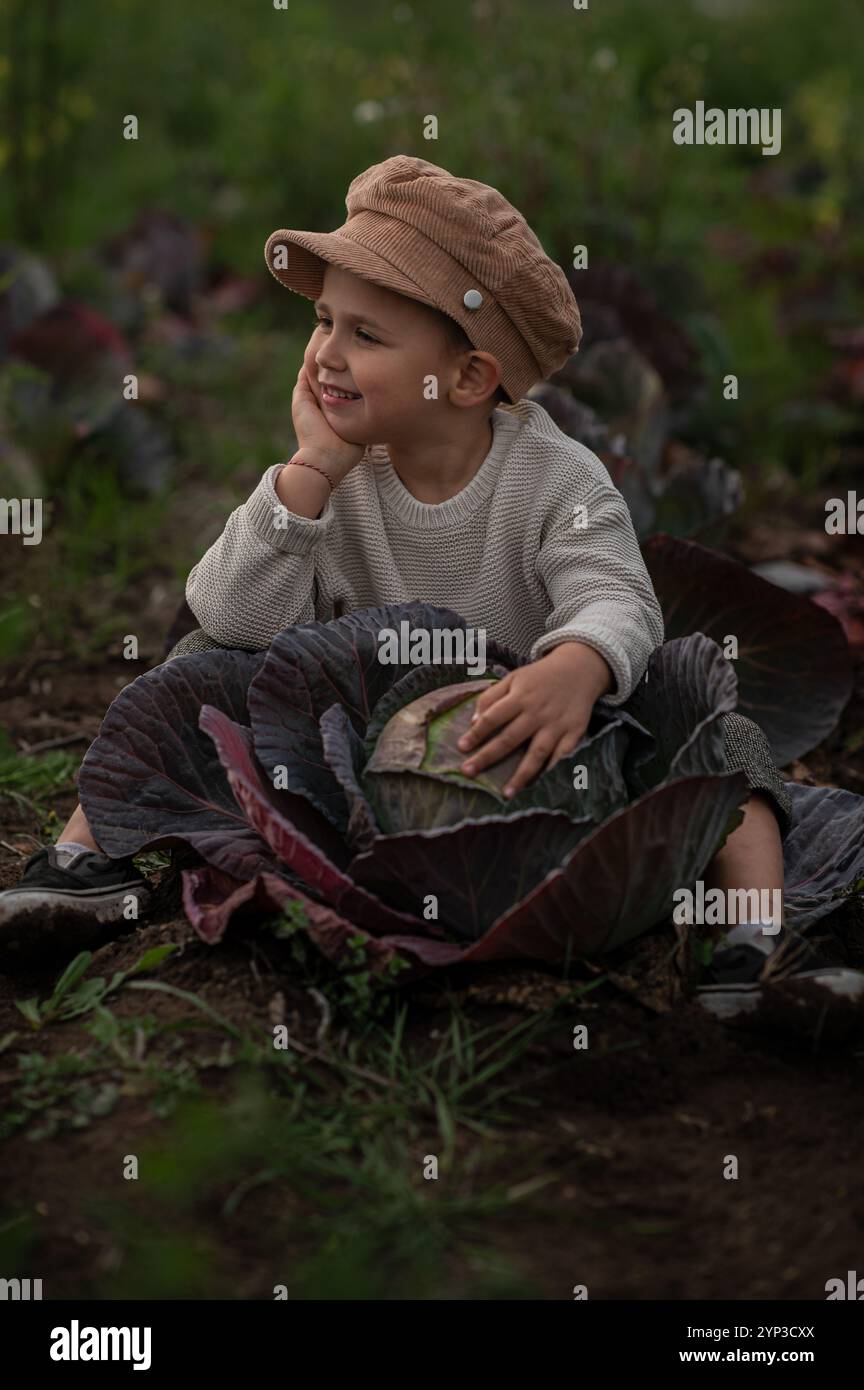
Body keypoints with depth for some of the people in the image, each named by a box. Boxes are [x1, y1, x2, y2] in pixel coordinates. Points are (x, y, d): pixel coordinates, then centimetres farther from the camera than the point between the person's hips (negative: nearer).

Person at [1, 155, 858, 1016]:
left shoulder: (559, 480, -14)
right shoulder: (330, 476, -7)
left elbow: (614, 600, -29)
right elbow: (237, 619, -18)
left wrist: (577, 668, -54)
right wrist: (312, 468, -25)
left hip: (519, 746, -2)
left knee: (723, 740, -23)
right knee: (205, 660, -12)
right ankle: (88, 859, -12)